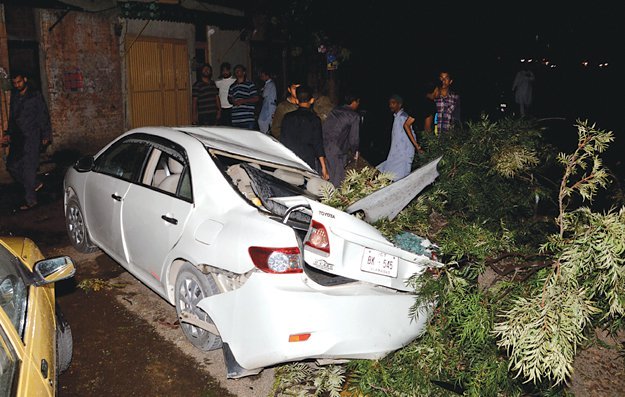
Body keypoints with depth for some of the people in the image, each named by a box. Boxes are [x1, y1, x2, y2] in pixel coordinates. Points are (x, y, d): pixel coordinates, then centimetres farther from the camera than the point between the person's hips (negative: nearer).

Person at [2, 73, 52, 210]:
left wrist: (46, 135, -6)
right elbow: (12, 117, 22)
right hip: (17, 137, 7)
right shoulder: (14, 97, 14)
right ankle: (34, 184, 24)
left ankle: (30, 199, -1)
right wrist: (9, 134, 19)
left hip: (32, 137, -7)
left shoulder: (35, 95, -3)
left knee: (28, 167, -8)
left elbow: (44, 116, -3)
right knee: (12, 165, 5)